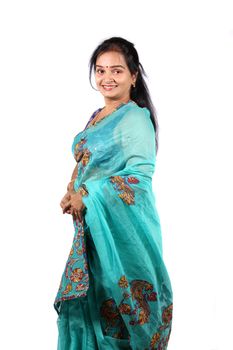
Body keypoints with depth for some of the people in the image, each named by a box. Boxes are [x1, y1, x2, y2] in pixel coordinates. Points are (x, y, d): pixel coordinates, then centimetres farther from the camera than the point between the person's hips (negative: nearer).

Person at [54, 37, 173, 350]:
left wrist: (88, 196, -20)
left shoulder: (136, 118, -11)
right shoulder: (97, 117, 15)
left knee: (117, 297, -2)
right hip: (92, 224, 8)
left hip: (124, 224, -8)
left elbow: (140, 174, -19)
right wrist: (72, 194, 0)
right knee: (90, 298, 10)